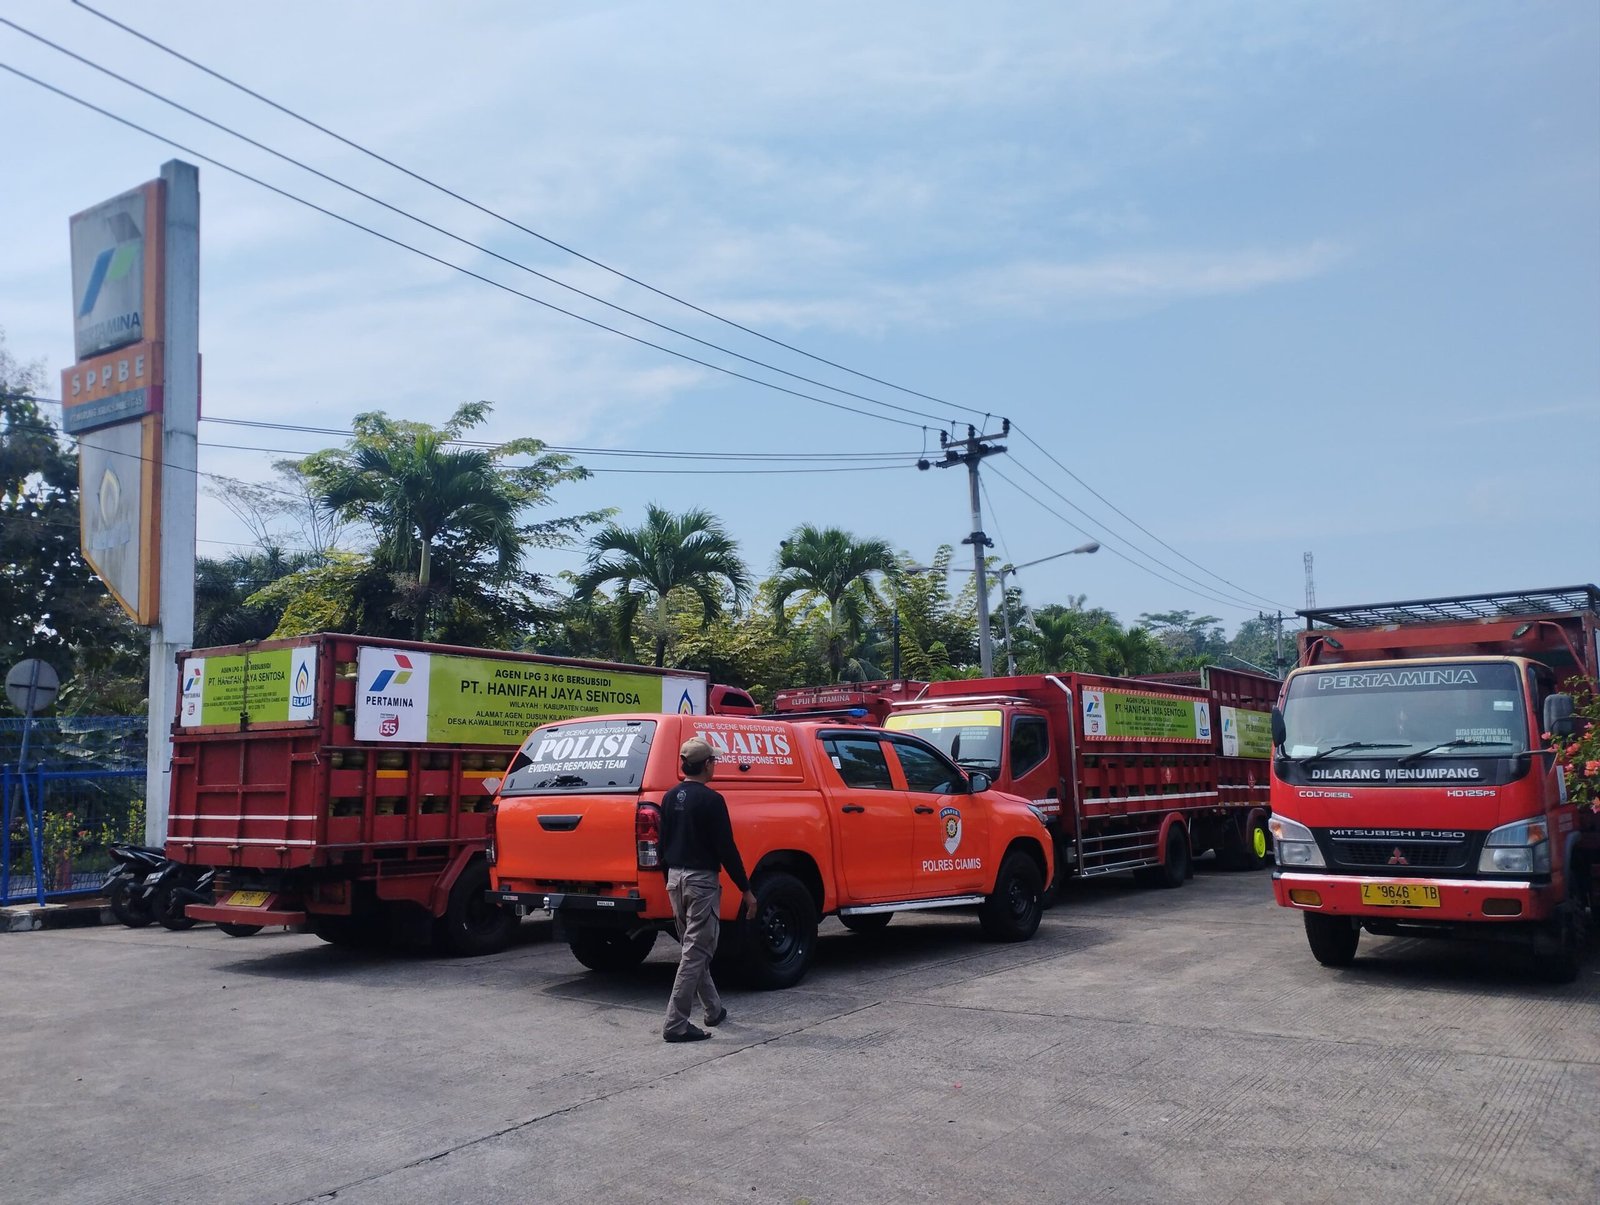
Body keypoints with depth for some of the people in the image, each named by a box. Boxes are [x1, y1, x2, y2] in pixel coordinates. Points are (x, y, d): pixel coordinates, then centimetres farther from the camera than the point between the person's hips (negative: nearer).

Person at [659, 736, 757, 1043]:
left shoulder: (670, 798, 8)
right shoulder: (710, 800, -14)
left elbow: (663, 843, 14)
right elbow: (726, 849, -15)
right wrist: (746, 890, -10)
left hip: (676, 879, 8)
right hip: (702, 880, -8)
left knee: (695, 948, 18)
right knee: (696, 952, -4)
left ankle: (714, 1010, 30)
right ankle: (676, 1024, -7)